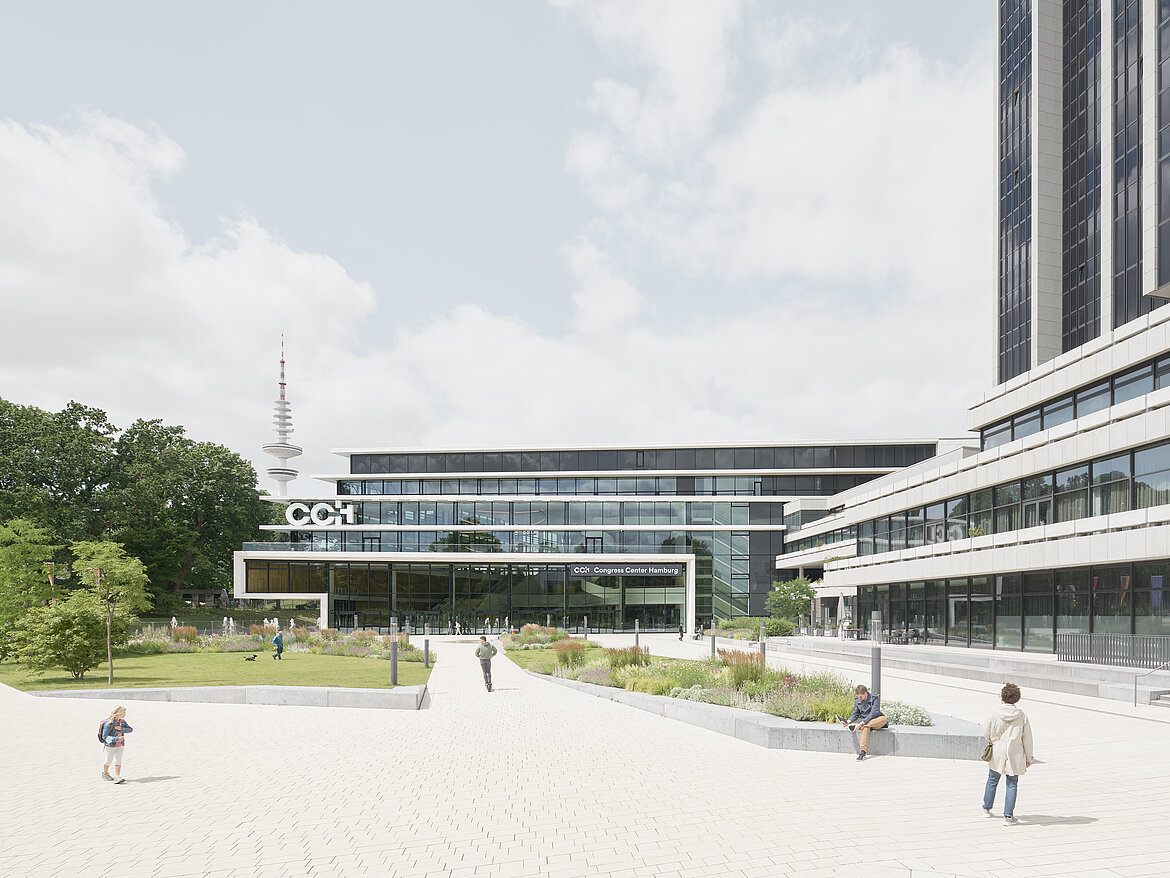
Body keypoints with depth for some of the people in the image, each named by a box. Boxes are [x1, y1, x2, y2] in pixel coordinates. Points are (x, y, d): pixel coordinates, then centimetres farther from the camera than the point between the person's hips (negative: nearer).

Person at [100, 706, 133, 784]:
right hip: (110, 745, -4)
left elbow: (130, 729, -3)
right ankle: (105, 774, 37)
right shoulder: (108, 723, -21)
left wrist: (121, 729, -21)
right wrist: (117, 739, -33)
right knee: (109, 761, 13)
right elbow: (105, 736, -23)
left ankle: (117, 777, -8)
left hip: (120, 745, 4)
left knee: (118, 761, -5)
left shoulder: (122, 721, -2)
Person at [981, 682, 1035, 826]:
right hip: (1015, 756, -1)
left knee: (992, 781, 18)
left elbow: (986, 733, -3)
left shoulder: (995, 713, -11)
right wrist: (1029, 758, 8)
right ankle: (1008, 816, 5)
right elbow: (1027, 739, -3)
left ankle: (986, 809, 33)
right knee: (1012, 785, 8)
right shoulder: (1022, 716, -9)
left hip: (996, 754, 1)